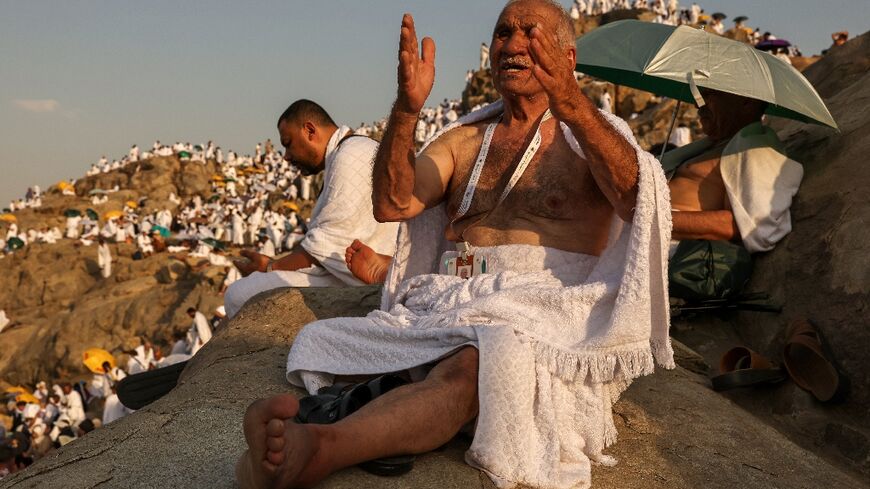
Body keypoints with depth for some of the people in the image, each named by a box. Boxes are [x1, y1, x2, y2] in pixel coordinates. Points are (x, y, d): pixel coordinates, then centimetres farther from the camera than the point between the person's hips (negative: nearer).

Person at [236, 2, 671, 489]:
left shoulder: (590, 134, 12)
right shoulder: (464, 139, 22)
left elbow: (634, 198, -13)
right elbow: (393, 205, 4)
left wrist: (570, 103, -25)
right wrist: (407, 109, -10)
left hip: (541, 308, -5)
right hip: (445, 303, 6)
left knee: (476, 361, -38)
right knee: (321, 341, -14)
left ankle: (313, 448, -56)